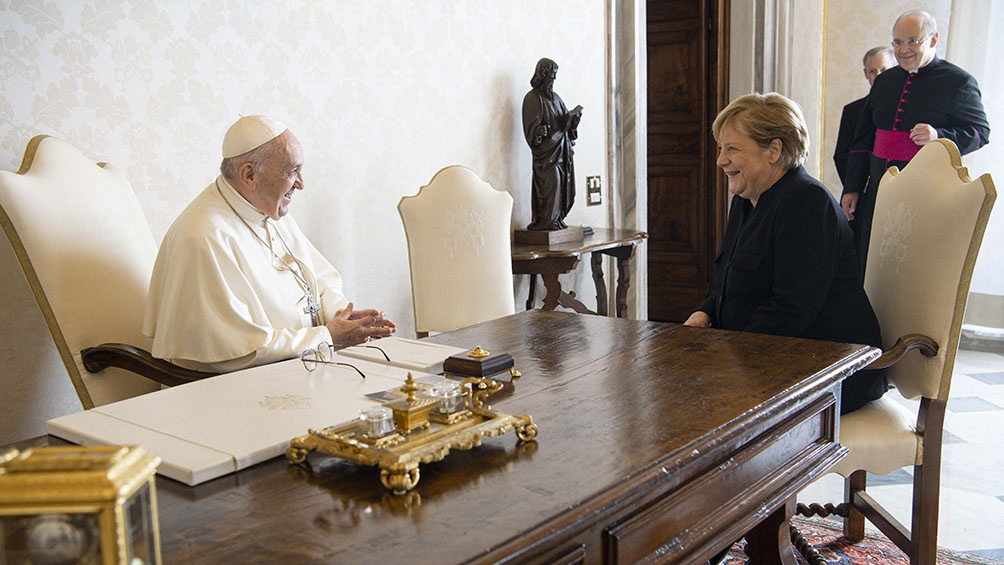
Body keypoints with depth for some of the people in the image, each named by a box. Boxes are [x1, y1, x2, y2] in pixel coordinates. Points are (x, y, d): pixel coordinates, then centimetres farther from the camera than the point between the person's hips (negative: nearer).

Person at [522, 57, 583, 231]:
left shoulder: (555, 97, 19)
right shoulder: (533, 98, -5)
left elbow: (566, 118, 17)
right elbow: (532, 126, -13)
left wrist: (573, 117, -4)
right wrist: (540, 132, -32)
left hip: (561, 148, 8)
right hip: (546, 149, -8)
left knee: (563, 183, 6)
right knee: (550, 183, -12)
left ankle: (557, 219, 13)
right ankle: (546, 221, -6)